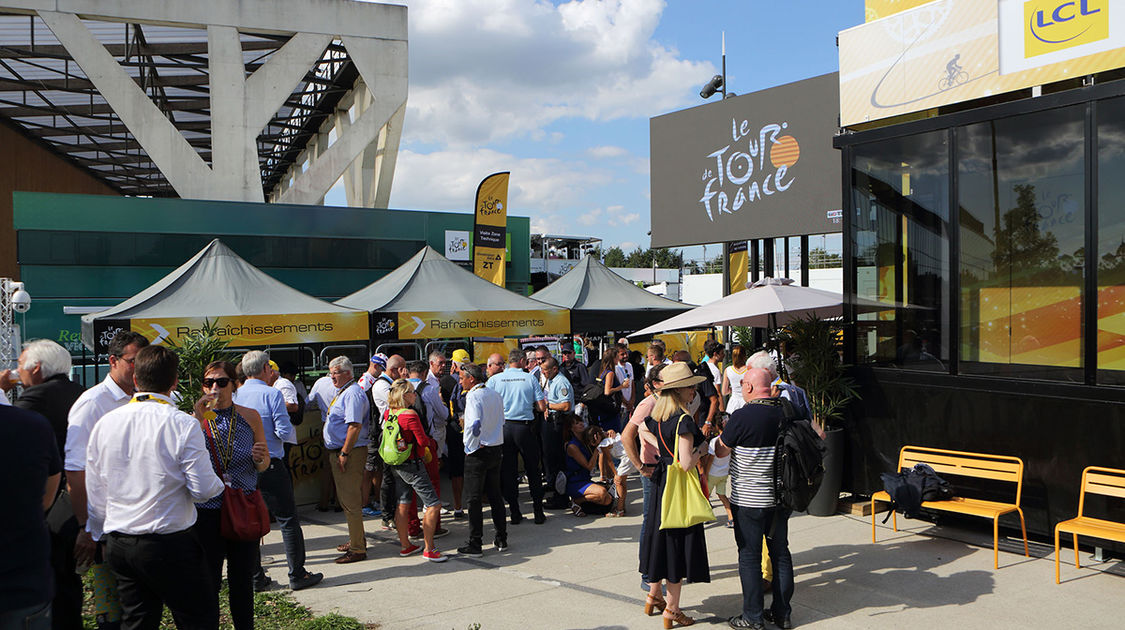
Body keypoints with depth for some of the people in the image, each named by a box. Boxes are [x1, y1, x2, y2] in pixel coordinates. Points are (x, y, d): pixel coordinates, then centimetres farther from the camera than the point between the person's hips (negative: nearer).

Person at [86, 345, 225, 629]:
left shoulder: (105, 423, 2)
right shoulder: (183, 425, -14)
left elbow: (95, 493, 9)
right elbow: (203, 489, -14)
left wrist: (98, 537, 23)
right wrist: (220, 482, 9)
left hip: (117, 545, 6)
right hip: (170, 543, -5)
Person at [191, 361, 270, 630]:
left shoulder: (249, 416, 5)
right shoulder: (195, 418, 1)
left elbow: (263, 465, 11)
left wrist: (260, 458, -12)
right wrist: (199, 419, -20)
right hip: (207, 509, -2)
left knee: (242, 578, 10)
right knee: (208, 580, 1)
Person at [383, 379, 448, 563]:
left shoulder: (388, 413, 2)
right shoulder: (410, 415, -21)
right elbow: (423, 441, -16)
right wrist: (432, 441, 4)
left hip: (394, 464, 9)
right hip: (411, 465, -9)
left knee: (403, 504, 17)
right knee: (434, 504, -3)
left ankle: (405, 545, 24)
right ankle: (429, 549, -2)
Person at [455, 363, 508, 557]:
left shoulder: (473, 396, -15)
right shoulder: (495, 395, 9)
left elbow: (475, 425, -27)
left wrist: (470, 448, -14)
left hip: (478, 453, -8)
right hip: (497, 450, 8)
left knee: (473, 499, 0)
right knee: (495, 495, 15)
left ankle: (474, 544, 3)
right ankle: (501, 539, 20)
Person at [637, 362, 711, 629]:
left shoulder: (659, 414, 2)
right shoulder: (683, 420, -23)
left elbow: (642, 430, 19)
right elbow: (686, 464, -25)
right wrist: (702, 448, -8)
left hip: (662, 481, 8)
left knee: (663, 538, 20)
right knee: (679, 543, 1)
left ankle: (653, 596, 33)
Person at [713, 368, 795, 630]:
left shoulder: (741, 417, -18)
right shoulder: (786, 413, -2)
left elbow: (721, 451, -6)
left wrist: (721, 435, 14)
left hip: (748, 499, -6)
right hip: (781, 497, 6)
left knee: (749, 556, 4)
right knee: (780, 552, 15)